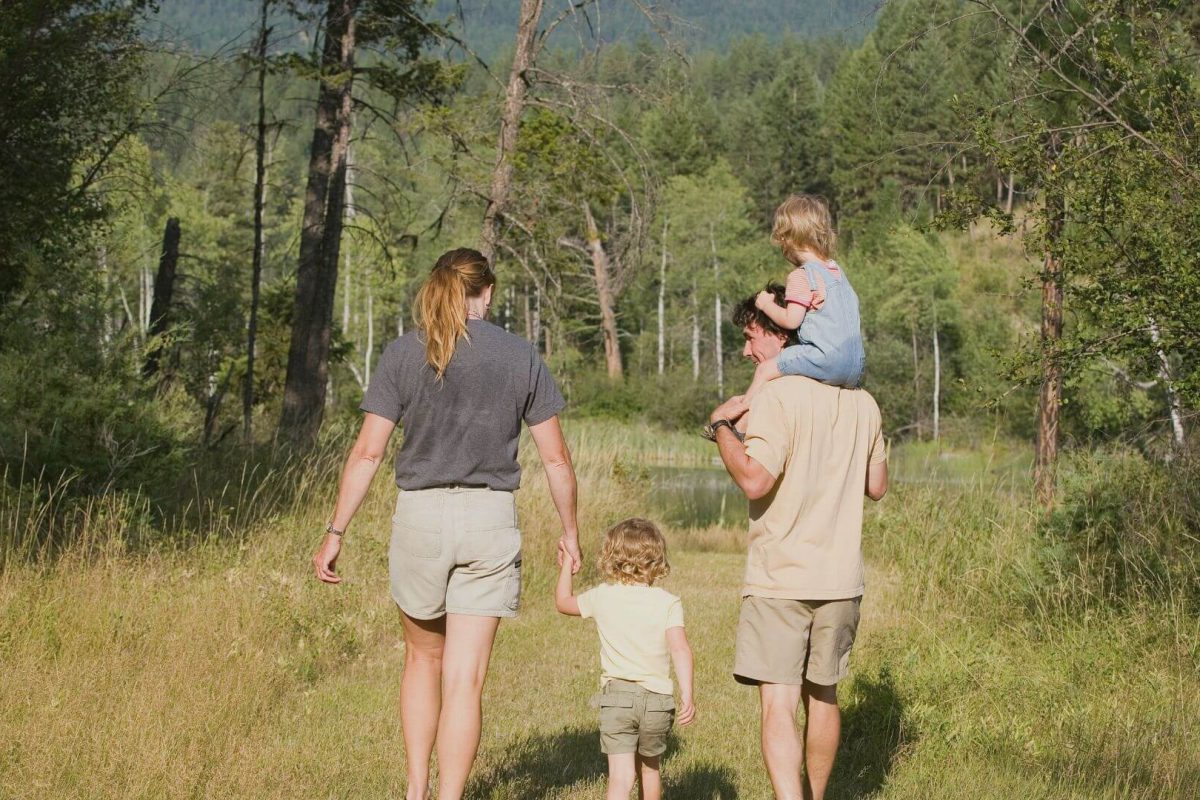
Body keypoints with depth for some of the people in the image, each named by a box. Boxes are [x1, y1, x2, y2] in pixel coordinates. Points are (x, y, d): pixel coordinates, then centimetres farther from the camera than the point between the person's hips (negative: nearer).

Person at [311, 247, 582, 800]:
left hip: (420, 515, 1)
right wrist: (569, 531, 16)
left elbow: (368, 451, -5)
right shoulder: (521, 357, 2)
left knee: (423, 658, 21)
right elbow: (555, 456, 4)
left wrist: (335, 534, 0)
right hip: (490, 520, 0)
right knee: (464, 681, 1)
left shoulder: (402, 355, 0)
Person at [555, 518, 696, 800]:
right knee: (649, 768, 24)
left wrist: (567, 562, 32)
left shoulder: (602, 597, 2)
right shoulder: (668, 602, -3)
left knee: (621, 776, -9)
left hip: (617, 695, -1)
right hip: (658, 698, 1)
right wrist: (687, 696, -17)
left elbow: (563, 601, 20)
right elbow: (680, 649, -15)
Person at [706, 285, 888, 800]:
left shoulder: (777, 397, -13)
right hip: (841, 578, 7)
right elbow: (877, 487, 16)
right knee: (822, 697, 19)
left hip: (780, 579, -6)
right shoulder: (862, 403, 9)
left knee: (778, 704, -8)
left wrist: (721, 425, -10)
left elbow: (755, 481, -23)